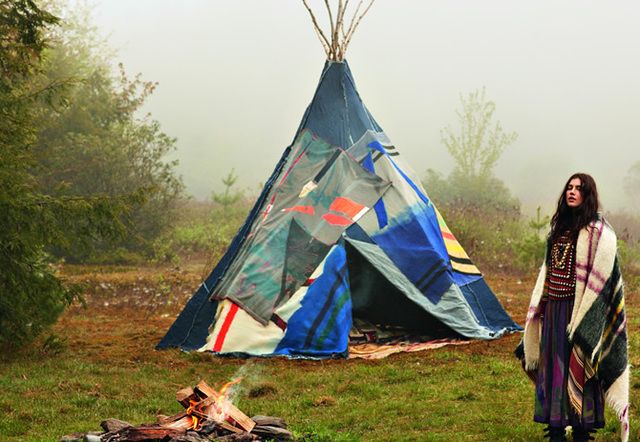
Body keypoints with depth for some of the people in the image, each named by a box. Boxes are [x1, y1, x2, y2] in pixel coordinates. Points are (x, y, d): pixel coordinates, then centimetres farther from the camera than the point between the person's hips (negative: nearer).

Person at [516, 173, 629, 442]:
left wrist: (582, 315, -17)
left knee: (577, 366, -4)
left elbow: (601, 276, -13)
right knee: (553, 364, 9)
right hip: (553, 307, 7)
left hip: (578, 308, -7)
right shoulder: (560, 226, 14)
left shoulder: (598, 231, -8)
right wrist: (539, 305, 16)